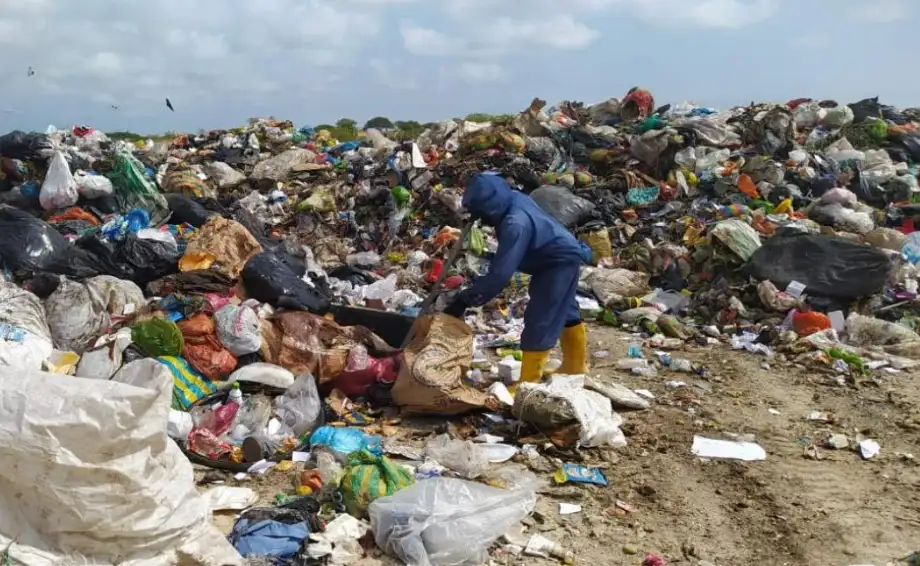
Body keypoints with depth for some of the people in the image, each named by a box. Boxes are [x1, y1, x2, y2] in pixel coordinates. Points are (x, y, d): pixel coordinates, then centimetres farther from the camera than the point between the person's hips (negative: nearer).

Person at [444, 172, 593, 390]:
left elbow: (500, 274, -37)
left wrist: (464, 300, -34)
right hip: (561, 258, 10)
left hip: (561, 262, -10)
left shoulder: (515, 224, -36)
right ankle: (576, 364, 42)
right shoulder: (514, 199, -9)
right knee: (564, 311, 24)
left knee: (539, 319, -9)